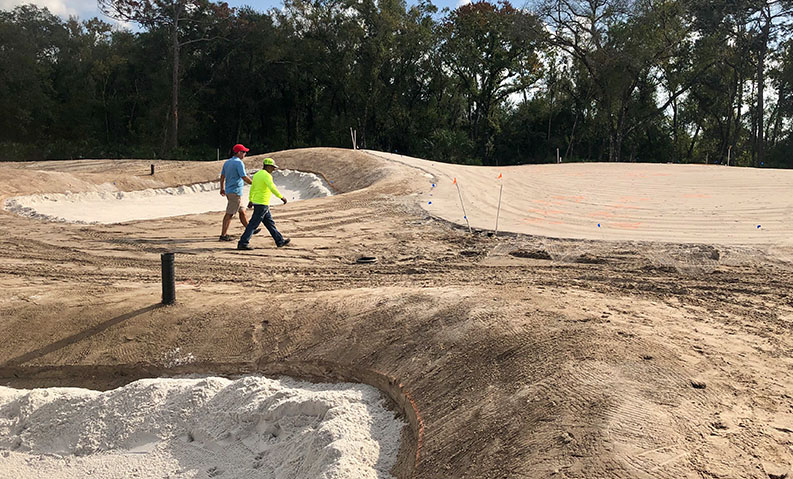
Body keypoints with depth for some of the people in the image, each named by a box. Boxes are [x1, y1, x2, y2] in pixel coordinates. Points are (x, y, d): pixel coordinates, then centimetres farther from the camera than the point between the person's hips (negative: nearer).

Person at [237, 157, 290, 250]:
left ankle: (280, 241, 22)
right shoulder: (266, 175, -15)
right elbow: (272, 188, -26)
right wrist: (281, 197, -21)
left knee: (270, 223, 15)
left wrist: (250, 200, 30)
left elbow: (252, 188, 22)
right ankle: (242, 243, -4)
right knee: (253, 224, -6)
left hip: (256, 201, 10)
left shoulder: (257, 174, 13)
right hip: (262, 204, -10)